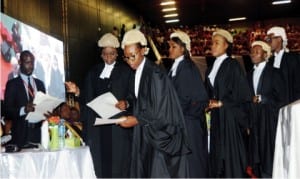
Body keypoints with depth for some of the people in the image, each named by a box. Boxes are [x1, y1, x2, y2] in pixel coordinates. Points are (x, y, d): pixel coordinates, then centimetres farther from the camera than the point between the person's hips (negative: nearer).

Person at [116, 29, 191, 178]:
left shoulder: (155, 74, -21)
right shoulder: (137, 72, 4)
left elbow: (161, 112, -19)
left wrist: (137, 120, -17)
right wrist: (127, 103, -1)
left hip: (159, 134, -8)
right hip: (144, 133, 8)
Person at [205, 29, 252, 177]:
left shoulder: (233, 65, -7)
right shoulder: (211, 68, 13)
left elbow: (241, 93, -11)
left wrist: (221, 103, -13)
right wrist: (208, 104, 0)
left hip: (229, 116, -6)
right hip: (215, 117, 7)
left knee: (230, 152, -2)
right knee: (217, 153, 8)